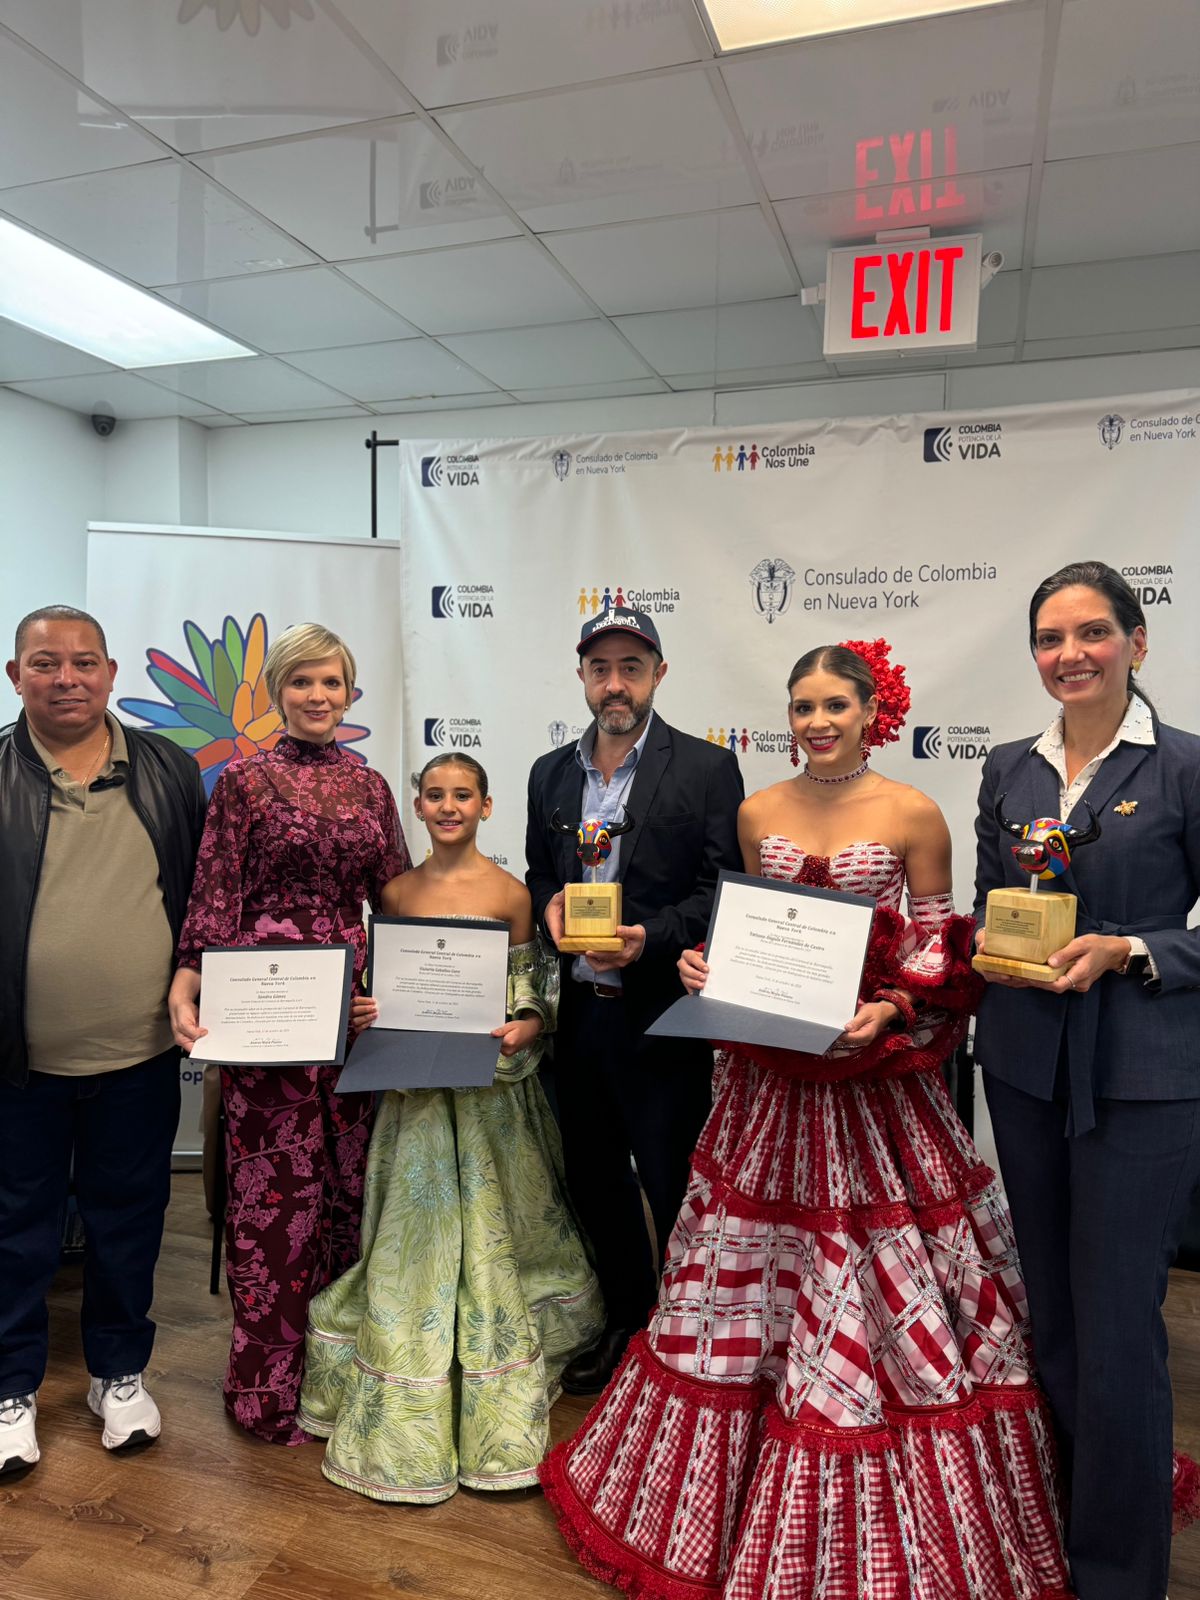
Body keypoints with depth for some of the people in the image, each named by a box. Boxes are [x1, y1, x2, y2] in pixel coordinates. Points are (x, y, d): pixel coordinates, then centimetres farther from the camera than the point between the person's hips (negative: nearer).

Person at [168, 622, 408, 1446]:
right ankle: (271, 1380, 21)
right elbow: (214, 899, -5)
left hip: (355, 1001, 4)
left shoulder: (369, 784, 11)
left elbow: (395, 900, 12)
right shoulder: (245, 781, -1)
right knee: (275, 1186, 3)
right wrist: (185, 993, -17)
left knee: (348, 1176, 11)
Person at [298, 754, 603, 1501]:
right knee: (416, 1230, 10)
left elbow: (532, 988, -1)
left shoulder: (510, 893, -6)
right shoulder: (396, 893, 4)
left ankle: (493, 1407, 27)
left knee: (489, 1228, 7)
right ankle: (412, 1412, 29)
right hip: (416, 1083, 3)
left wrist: (527, 1029, -19)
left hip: (492, 1082, -3)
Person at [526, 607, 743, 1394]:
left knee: (675, 1189, 5)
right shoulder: (551, 773, 10)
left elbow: (723, 889, -9)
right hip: (580, 1011, 6)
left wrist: (650, 938, -23)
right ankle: (626, 1327, 40)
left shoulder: (707, 768, -6)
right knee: (594, 1178, 19)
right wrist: (550, 902, -4)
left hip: (663, 1014, -6)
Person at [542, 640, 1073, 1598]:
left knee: (871, 1301, 5)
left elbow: (940, 947, -2)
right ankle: (751, 1511, 38)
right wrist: (708, 967, -5)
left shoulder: (914, 815, -6)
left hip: (872, 1070, -3)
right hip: (770, 1070, 4)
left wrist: (885, 1013, -18)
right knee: (753, 1286, 15)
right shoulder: (757, 813, 4)